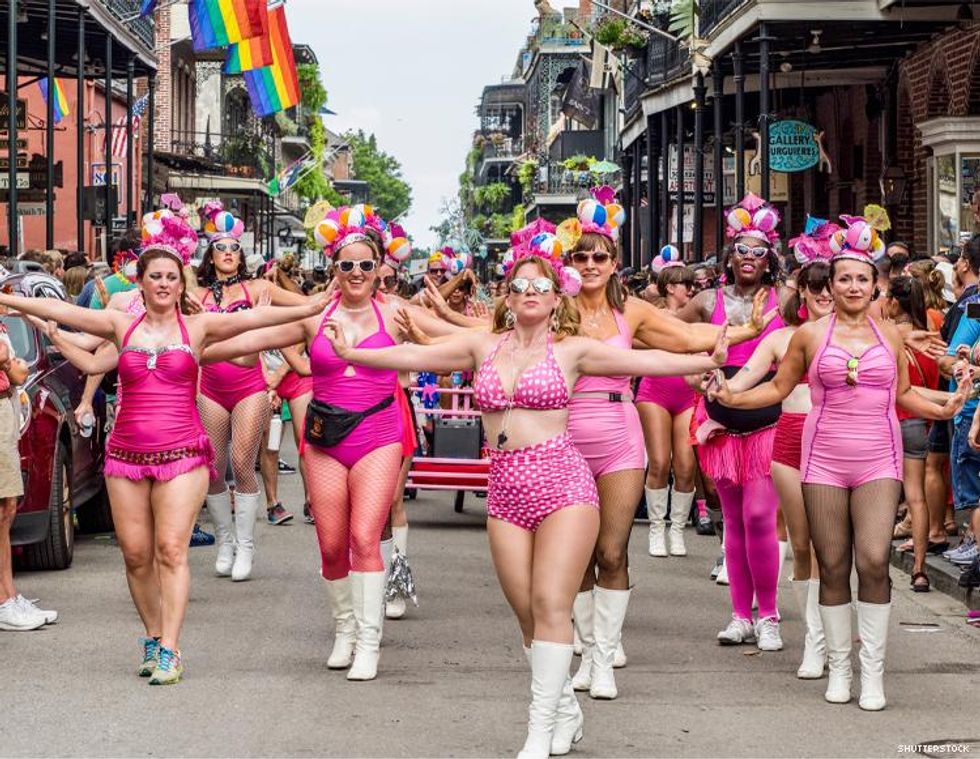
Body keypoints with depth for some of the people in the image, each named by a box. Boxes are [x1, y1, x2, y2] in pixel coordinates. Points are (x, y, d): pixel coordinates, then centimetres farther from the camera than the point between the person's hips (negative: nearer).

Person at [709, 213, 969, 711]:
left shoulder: (889, 336, 9)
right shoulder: (810, 335, 4)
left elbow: (904, 395, 17)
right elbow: (778, 389, 10)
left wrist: (943, 409, 1)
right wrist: (731, 398, -3)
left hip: (878, 462, 0)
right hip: (824, 459, 0)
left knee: (874, 560, -11)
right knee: (832, 565, 2)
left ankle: (873, 669, -1)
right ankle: (838, 665, 15)